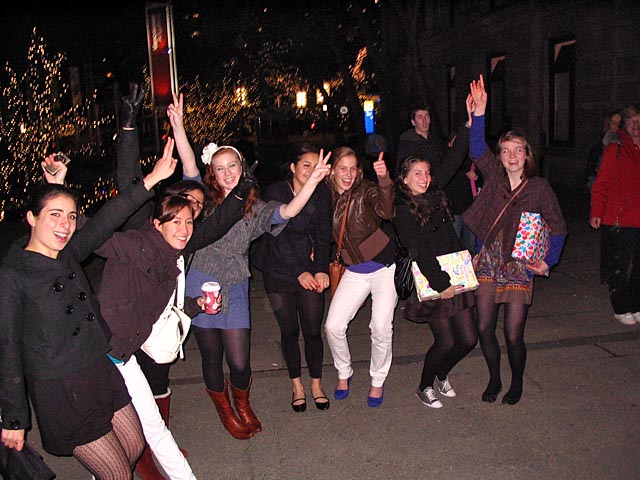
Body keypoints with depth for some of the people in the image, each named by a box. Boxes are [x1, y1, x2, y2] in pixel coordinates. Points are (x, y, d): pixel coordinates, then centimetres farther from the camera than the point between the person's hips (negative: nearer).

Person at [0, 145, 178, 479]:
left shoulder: (68, 254, 2)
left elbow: (106, 221, -5)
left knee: (135, 447, 18)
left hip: (103, 372, 7)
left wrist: (151, 179, -13)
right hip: (62, 392, -7)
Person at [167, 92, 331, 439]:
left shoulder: (255, 208, 4)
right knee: (212, 359, 11)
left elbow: (288, 211, -12)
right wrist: (177, 125, -28)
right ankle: (224, 410, 41)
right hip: (201, 287, 0)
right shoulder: (205, 201, 0)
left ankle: (242, 403, 37)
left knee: (240, 363, 1)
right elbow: (189, 167, -15)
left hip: (235, 290, 1)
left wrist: (313, 180, -23)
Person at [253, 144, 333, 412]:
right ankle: (297, 385, 26)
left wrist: (321, 269, -14)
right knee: (289, 332, 7)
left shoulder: (322, 194, 0)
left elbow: (323, 235, -1)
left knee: (313, 331, 3)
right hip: (279, 272, -1)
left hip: (311, 272, 2)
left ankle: (316, 384, 24)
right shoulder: (275, 192, -9)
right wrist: (300, 272, -17)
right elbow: (278, 238, -13)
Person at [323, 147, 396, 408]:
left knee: (381, 328, -8)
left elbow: (387, 211, -36)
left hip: (384, 266, -3)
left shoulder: (366, 190, -14)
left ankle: (378, 381, 18)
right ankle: (344, 373, 24)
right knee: (333, 326, -4)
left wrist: (384, 180, -51)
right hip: (354, 271, 4)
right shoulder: (327, 197, -3)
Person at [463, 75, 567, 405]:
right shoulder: (494, 177, 3)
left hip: (519, 265, -2)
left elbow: (558, 227, 3)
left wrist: (548, 260, -9)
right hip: (487, 262, 2)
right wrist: (479, 111, -24)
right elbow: (477, 150, -13)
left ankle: (517, 383, 28)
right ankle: (494, 379, 30)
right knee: (484, 329, 5)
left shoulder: (539, 187, -1)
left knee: (513, 335, 0)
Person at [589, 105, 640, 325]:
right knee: (619, 268, 3)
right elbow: (602, 184, -6)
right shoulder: (615, 150, -3)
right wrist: (596, 212, -14)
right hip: (618, 220, -4)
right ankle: (621, 309, 17)